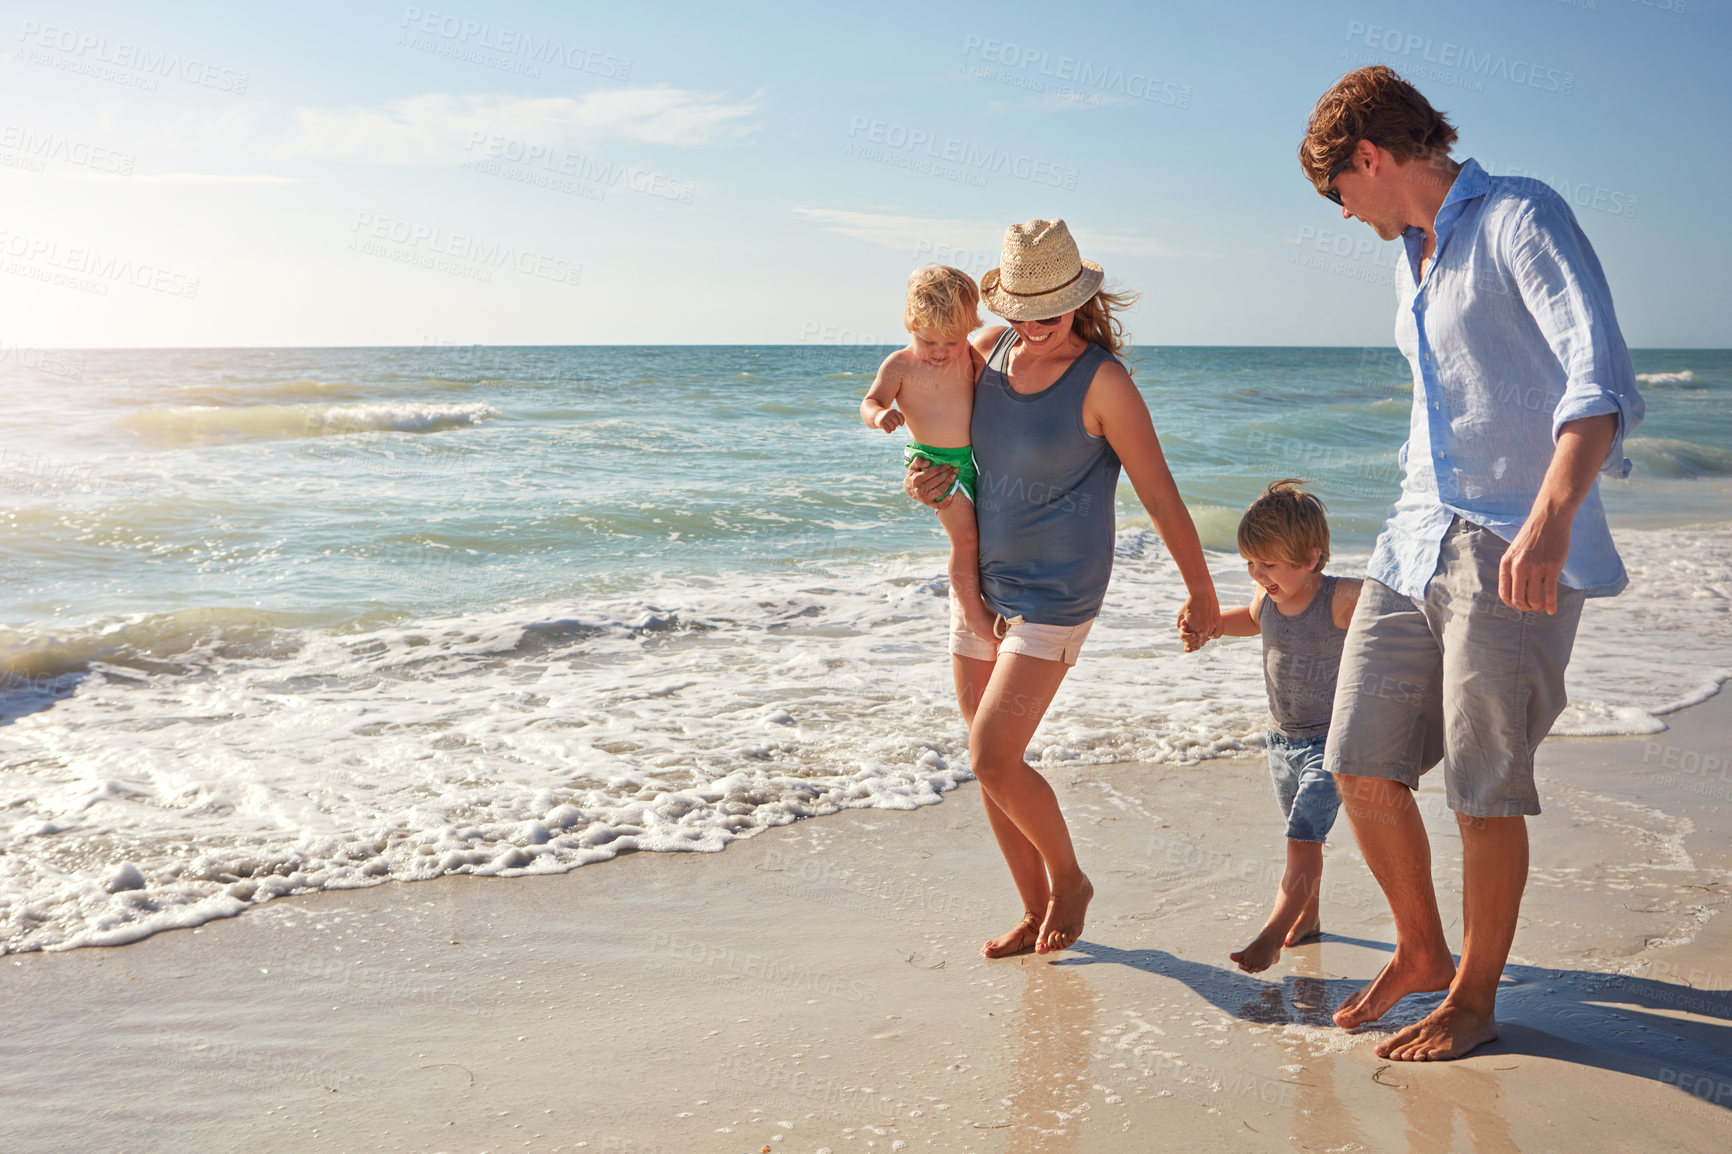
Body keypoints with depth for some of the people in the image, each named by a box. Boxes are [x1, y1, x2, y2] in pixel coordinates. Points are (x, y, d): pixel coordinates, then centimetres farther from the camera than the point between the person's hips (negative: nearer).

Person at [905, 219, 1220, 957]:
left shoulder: (1102, 382, -15)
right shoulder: (990, 351, 2)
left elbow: (1159, 495, -9)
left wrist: (1201, 591, -3)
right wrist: (926, 479, -1)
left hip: (1055, 594, -7)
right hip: (979, 584, 7)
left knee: (992, 757, -12)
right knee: (990, 764, 8)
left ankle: (1070, 879, 14)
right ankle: (1037, 913, 23)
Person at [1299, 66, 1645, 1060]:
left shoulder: (1521, 218, -8)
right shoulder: (1413, 259, 19)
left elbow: (1601, 375, -22)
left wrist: (1552, 516, -36)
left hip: (1514, 547, -8)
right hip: (1417, 540, 8)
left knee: (1485, 793, -1)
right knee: (1363, 767, 6)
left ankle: (1476, 998, 17)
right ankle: (1422, 952, 27)